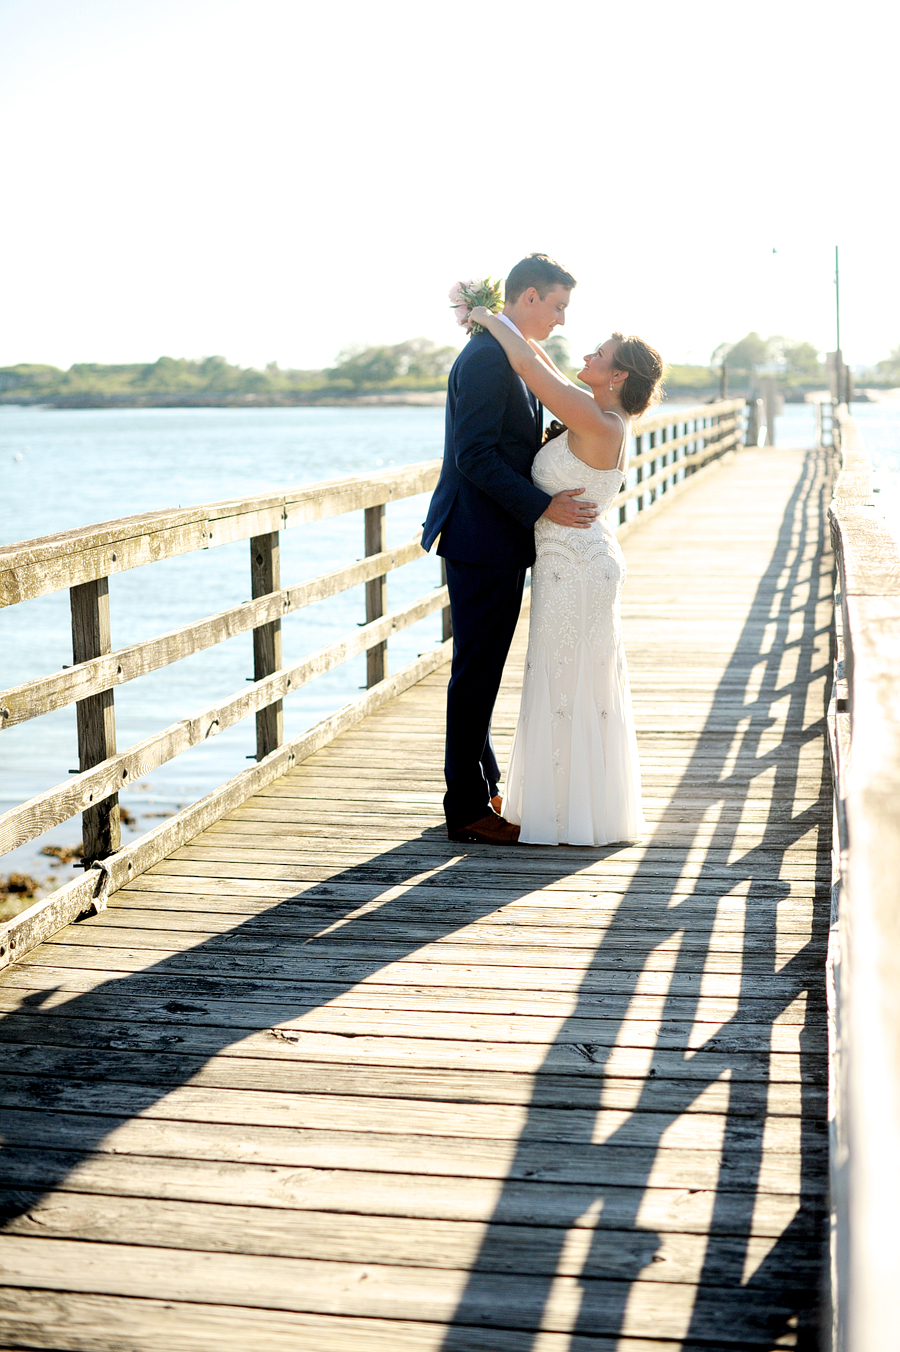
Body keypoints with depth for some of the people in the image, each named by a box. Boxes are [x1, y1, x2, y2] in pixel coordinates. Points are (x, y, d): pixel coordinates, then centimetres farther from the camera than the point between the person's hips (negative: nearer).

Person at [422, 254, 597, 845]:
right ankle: (467, 807, 5)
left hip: (497, 538, 10)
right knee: (476, 672, -3)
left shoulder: (509, 354, 16)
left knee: (482, 668, 18)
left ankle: (484, 785, 29)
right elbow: (474, 456, -23)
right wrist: (543, 506, -20)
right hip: (483, 540, -10)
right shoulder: (487, 357, -17)